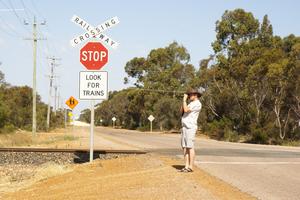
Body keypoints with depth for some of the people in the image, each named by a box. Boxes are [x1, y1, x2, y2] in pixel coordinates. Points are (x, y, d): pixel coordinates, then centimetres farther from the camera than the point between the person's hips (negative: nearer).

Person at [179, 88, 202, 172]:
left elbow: (186, 110, -17)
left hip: (190, 127, -10)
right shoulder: (191, 103, 23)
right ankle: (186, 166, 8)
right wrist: (184, 100, 12)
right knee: (184, 147, 6)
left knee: (190, 147, -9)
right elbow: (182, 111, 20)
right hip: (184, 127, 10)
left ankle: (191, 167, -8)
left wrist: (184, 100, -8)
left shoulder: (197, 104, -9)